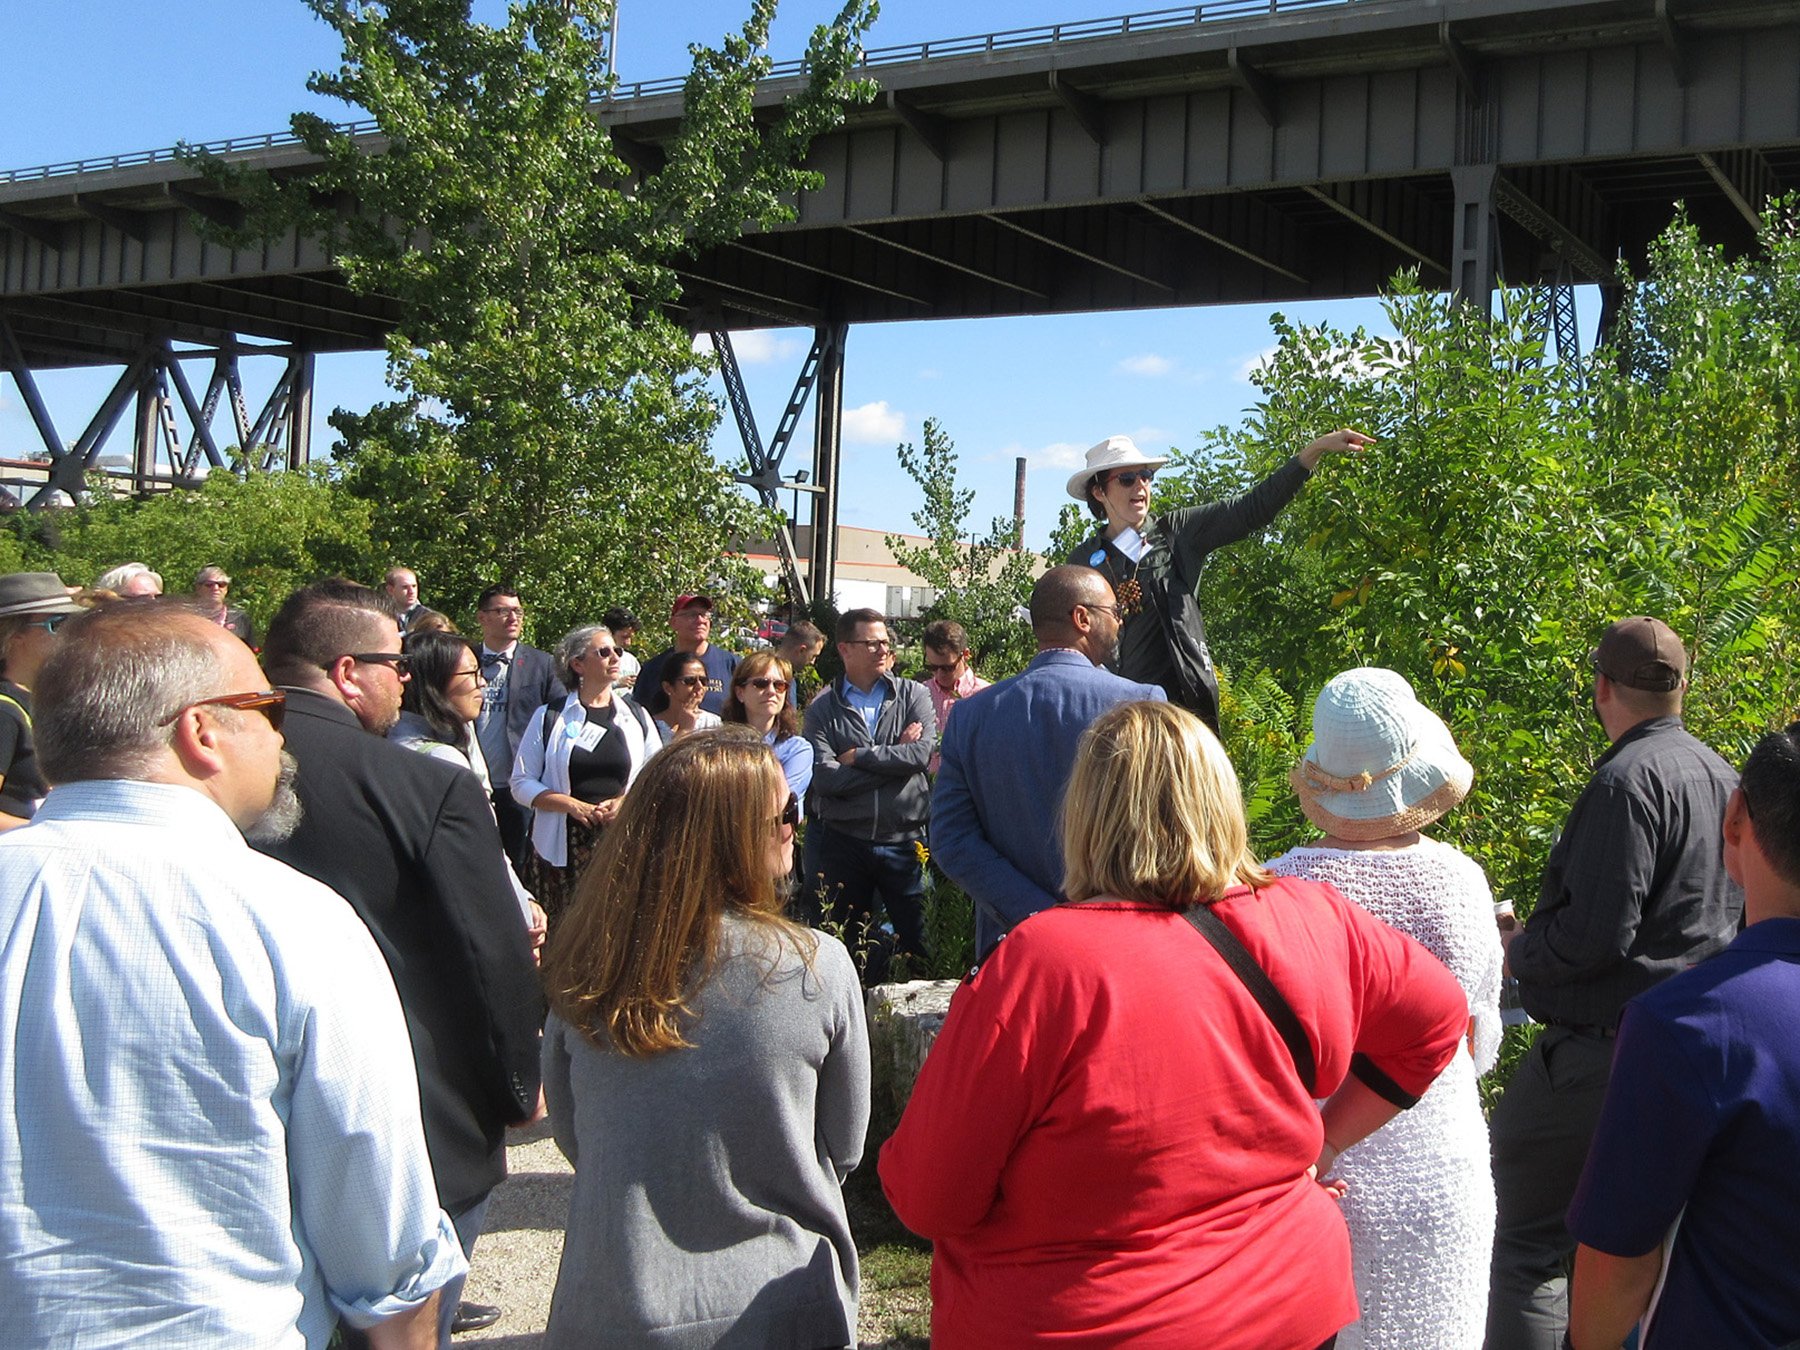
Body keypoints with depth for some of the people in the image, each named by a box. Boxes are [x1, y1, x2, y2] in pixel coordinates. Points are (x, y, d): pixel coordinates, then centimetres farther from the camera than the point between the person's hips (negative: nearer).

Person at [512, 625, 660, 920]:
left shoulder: (637, 716, 13)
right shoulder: (549, 717, 6)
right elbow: (521, 784, 3)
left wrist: (627, 802, -6)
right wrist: (572, 805, -10)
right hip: (564, 847, -1)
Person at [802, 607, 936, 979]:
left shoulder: (913, 695, 4)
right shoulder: (822, 709, 2)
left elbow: (923, 753, -13)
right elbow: (825, 778, -12)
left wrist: (858, 756, -10)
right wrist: (895, 756, -10)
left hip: (904, 840, 0)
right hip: (842, 841, 0)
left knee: (920, 940, 3)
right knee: (844, 945, 11)